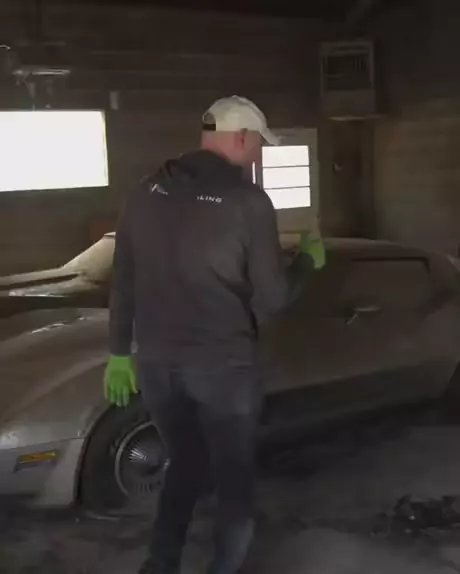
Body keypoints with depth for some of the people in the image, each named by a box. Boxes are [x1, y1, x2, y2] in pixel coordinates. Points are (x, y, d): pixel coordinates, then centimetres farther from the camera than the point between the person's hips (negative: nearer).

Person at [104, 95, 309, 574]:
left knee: (185, 463, 23)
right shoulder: (248, 202, -12)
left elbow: (122, 283, 7)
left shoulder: (147, 193, 3)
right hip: (223, 364, -5)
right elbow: (271, 297, -8)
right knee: (234, 476, 12)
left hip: (156, 361, 5)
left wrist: (120, 352, 17)